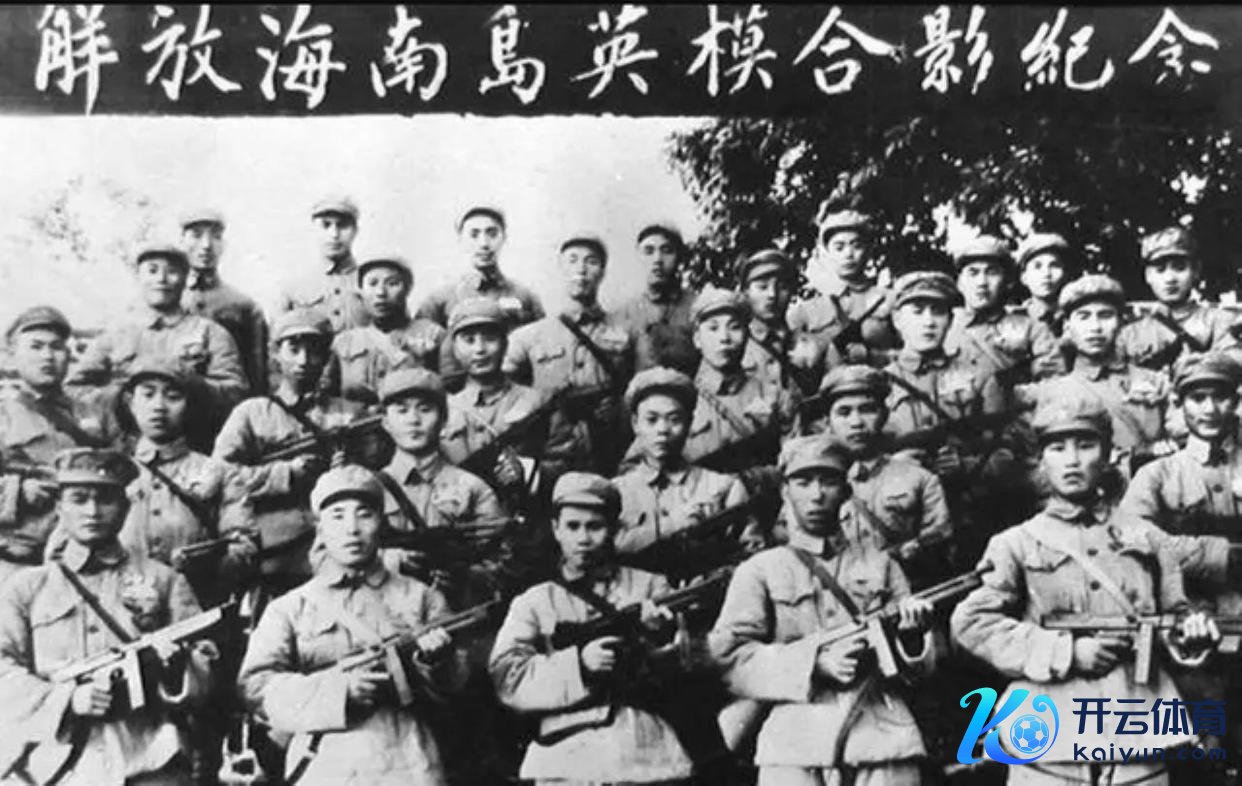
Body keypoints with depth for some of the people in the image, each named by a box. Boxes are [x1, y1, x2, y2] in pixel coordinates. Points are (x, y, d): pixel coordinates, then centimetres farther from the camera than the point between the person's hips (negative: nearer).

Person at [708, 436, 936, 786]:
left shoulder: (881, 565, 17)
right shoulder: (758, 571, 11)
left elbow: (918, 667, 14)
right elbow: (730, 658, 1)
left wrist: (911, 636, -8)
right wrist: (814, 663, -10)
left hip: (884, 735, 2)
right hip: (795, 743, -1)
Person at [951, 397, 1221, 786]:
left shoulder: (1145, 538, 13)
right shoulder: (1015, 544, 4)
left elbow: (1173, 617, 19)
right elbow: (970, 622, -5)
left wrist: (1190, 634, -5)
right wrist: (1067, 652, -11)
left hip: (1139, 733, 3)